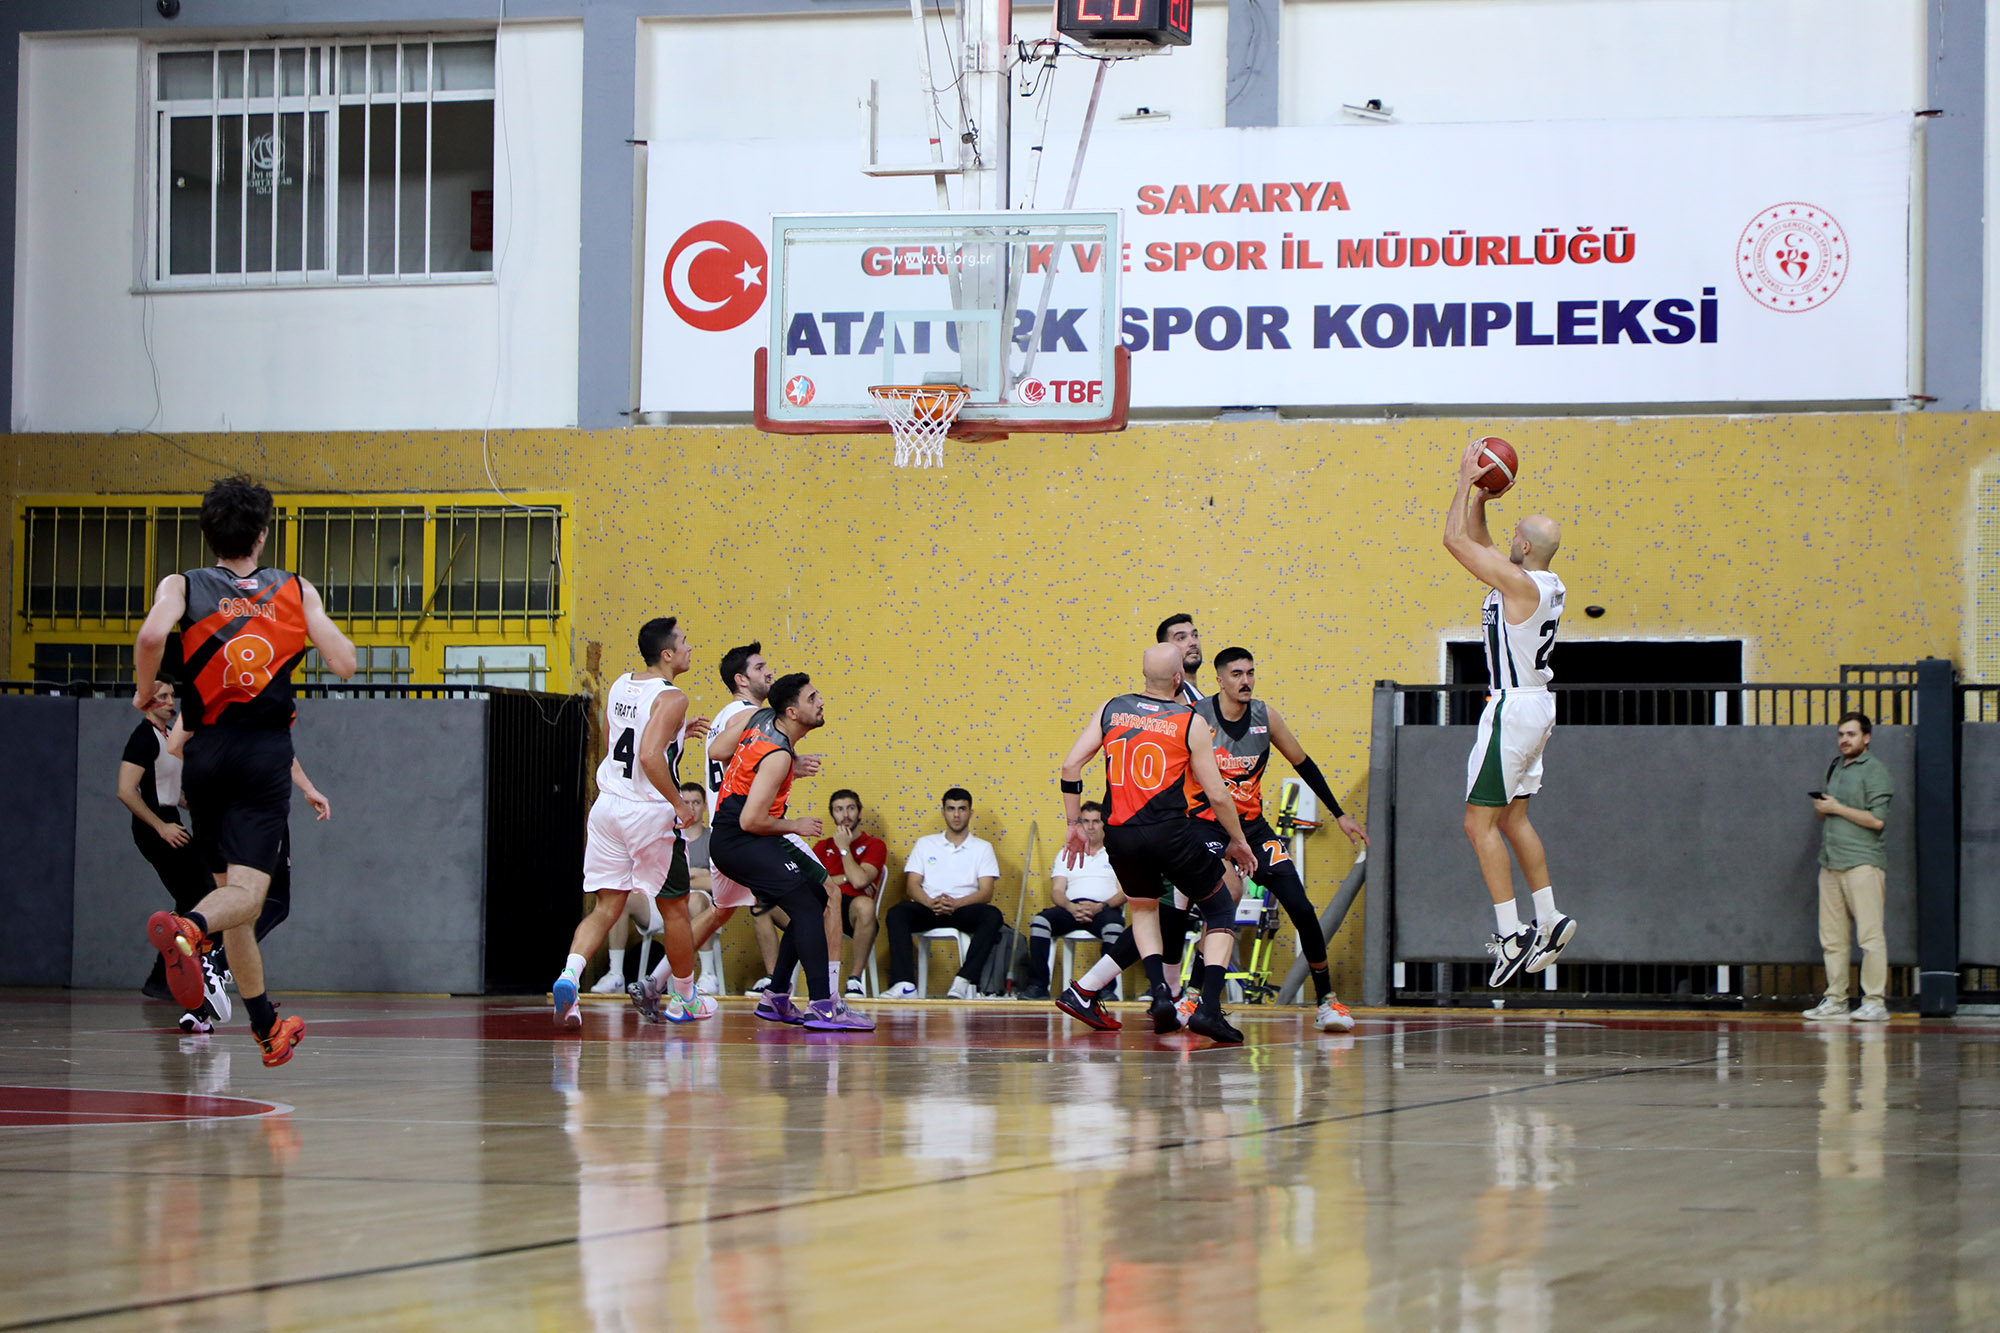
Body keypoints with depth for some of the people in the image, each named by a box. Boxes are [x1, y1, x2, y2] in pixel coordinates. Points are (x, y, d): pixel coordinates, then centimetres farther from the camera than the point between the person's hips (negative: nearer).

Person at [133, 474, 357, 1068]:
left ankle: (267, 1025, 23)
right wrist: (312, 616, 19)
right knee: (245, 889, -11)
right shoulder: (296, 590, 5)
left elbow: (152, 635, -18)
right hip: (266, 753, -2)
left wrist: (143, 692, 0)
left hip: (206, 752, 2)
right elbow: (343, 664, 0)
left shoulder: (182, 586, 3)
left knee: (231, 885, 15)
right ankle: (187, 926, -46)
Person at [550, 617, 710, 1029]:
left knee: (607, 907, 6)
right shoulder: (670, 698, -15)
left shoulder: (620, 686, 9)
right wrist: (680, 803, -17)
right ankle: (685, 998, 25)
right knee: (674, 907, 12)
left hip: (608, 805, 6)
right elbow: (650, 757, -27)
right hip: (650, 812, -6)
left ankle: (570, 974, -19)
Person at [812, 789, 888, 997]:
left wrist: (844, 847, 5)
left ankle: (854, 979, -29)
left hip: (852, 910, -3)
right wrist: (844, 878, 1)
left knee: (864, 905, -43)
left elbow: (859, 881, -5)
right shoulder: (823, 846, 26)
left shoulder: (874, 845, 13)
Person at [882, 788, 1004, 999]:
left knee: (992, 916, -33)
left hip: (964, 909, -1)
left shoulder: (983, 848, 14)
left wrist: (956, 903, -18)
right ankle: (904, 984, -41)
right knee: (896, 914, -31)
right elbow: (912, 885, 8)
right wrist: (931, 903, -16)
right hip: (928, 909, 1)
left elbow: (986, 893, 2)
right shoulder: (925, 844, 18)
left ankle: (965, 981, -42)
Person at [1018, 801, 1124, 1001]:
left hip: (1105, 908, -2)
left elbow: (1125, 892, 4)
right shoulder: (1067, 854, 24)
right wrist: (1071, 907, -12)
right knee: (1040, 920, -28)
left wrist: (1100, 907, -16)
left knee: (1114, 925, -38)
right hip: (1071, 908, 2)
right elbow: (1057, 891, 12)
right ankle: (1037, 986, -30)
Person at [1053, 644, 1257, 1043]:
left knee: (1143, 907, 31)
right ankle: (1209, 1007, -4)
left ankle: (1159, 992, 10)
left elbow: (1070, 765, 4)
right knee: (1220, 911, 14)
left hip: (1122, 834, 4)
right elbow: (1217, 795, -4)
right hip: (1176, 831, -3)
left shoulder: (1110, 710, 7)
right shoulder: (1192, 723, -3)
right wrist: (1238, 842, 11)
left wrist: (1074, 824, 14)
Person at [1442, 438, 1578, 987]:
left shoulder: (1520, 583, -19)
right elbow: (1476, 542, 21)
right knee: (1512, 819, 18)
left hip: (1513, 708, -10)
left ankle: (1511, 935, -10)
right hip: (1536, 705, 10)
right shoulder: (1547, 585, 8)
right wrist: (1481, 497, 12)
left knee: (1480, 823, -7)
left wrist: (1466, 482, -6)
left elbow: (1456, 540, -16)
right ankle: (1549, 921, 19)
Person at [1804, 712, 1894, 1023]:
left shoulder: (1874, 770, -3)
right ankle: (1835, 1000, 10)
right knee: (1831, 937, 6)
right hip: (1830, 863, 8)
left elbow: (1877, 820, -12)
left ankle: (1875, 1001, -8)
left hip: (1862, 862, -8)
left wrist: (1836, 808, -9)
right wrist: (1820, 808, 7)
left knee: (1870, 935, -8)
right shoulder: (1835, 767, 21)